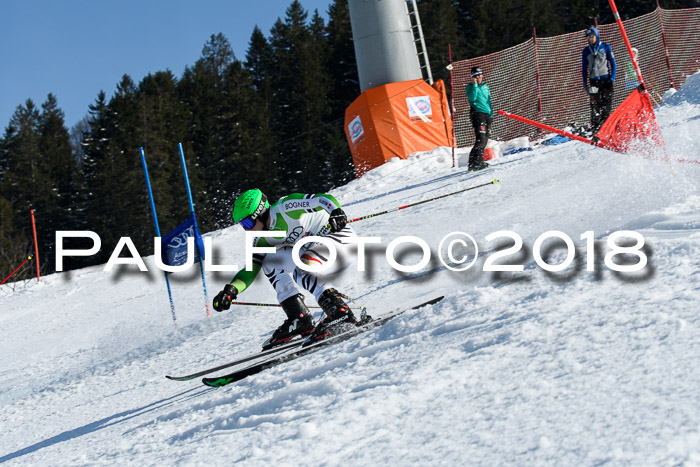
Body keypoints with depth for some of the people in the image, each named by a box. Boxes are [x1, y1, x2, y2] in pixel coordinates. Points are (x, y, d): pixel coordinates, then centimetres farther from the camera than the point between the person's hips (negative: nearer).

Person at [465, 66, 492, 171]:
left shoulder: (485, 86, 19)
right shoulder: (470, 87, -1)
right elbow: (472, 98, -19)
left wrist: (491, 113, 21)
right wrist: (475, 85, -17)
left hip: (488, 115, 7)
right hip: (478, 114, -7)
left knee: (484, 140, 9)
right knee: (481, 139, -17)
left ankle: (479, 161, 18)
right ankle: (474, 163, -19)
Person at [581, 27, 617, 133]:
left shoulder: (606, 48, 5)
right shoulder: (586, 51, 13)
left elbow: (613, 63, 6)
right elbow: (584, 68, 17)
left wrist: (612, 77, -5)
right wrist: (585, 83, 9)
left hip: (606, 79, -2)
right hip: (594, 80, 2)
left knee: (606, 102, -9)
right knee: (595, 104, -7)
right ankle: (595, 127, -8)